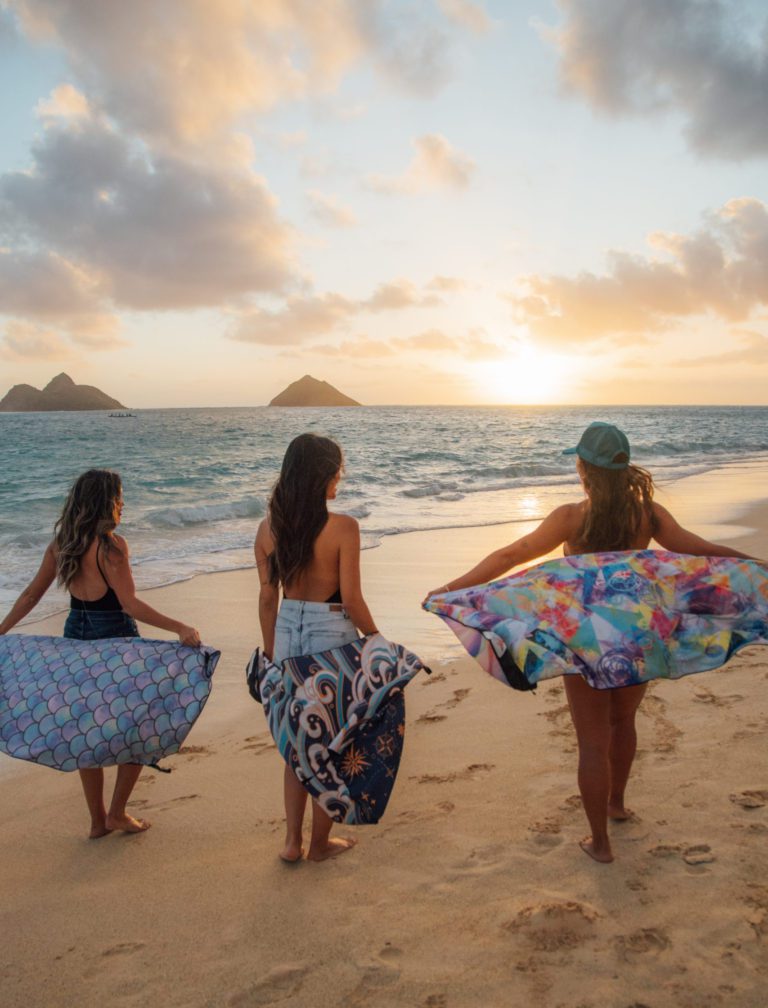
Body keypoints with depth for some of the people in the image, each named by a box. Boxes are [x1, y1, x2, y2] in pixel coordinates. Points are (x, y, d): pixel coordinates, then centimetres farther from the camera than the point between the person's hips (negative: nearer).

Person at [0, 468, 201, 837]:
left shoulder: (60, 544, 3)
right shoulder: (111, 546, -17)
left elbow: (31, 595, 8)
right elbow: (130, 604, -23)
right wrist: (180, 628, -28)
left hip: (76, 639, 7)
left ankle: (98, 820, 25)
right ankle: (117, 813, 16)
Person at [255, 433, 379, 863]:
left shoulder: (269, 528, -2)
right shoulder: (342, 527, -17)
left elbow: (267, 598, 4)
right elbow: (351, 598, -15)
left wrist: (271, 652, 14)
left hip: (287, 633, 5)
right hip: (332, 634, -5)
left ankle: (293, 841, 26)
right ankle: (321, 842, 25)